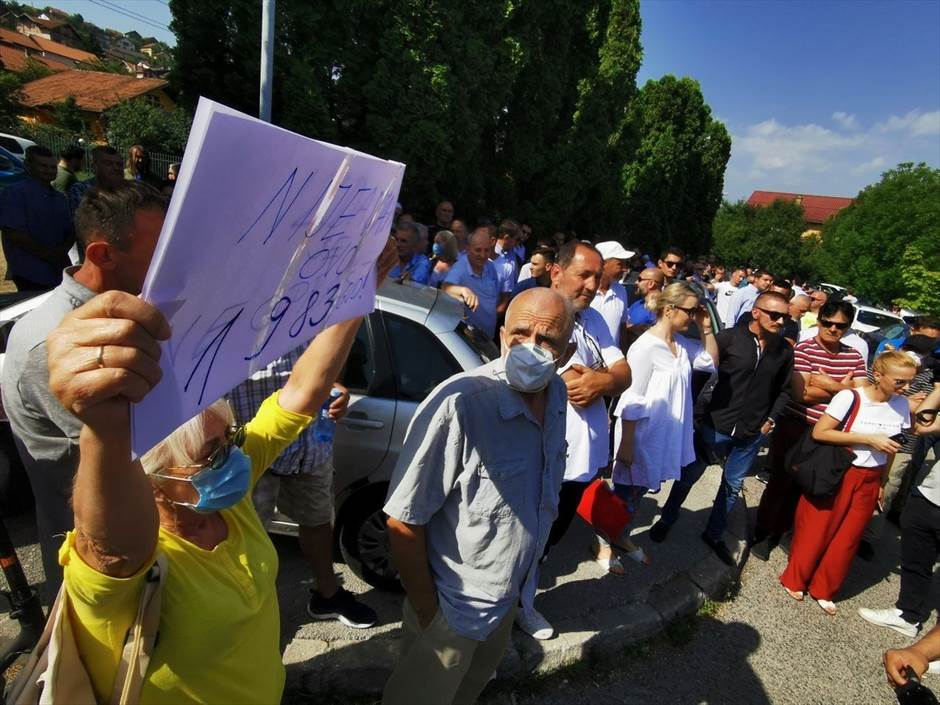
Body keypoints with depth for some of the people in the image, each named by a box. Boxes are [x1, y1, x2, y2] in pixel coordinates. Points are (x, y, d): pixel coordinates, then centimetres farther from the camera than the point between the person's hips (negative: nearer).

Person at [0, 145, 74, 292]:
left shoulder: (59, 197, 17)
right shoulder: (14, 192, -4)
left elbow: (70, 232, 13)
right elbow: (14, 233, -13)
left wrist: (63, 251, -8)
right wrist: (48, 255, -16)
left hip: (60, 273, 6)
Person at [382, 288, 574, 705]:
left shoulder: (557, 394, -9)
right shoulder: (459, 404, -34)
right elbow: (404, 521, -26)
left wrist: (520, 583, 10)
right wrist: (428, 613, -16)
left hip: (508, 598, 7)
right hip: (452, 609, -6)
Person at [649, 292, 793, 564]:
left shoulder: (785, 351, 0)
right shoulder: (730, 338, -13)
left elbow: (783, 390, 12)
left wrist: (772, 419, 2)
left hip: (752, 435, 4)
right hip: (715, 426, -3)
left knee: (732, 486, 16)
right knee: (688, 476, 11)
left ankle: (713, 534, 36)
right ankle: (666, 520, 33)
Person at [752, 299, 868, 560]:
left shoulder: (854, 357, 5)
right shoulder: (804, 349, -11)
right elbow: (801, 393, -20)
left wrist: (830, 384, -18)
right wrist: (843, 388, -15)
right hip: (795, 429, -5)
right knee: (781, 483, 6)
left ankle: (779, 531, 39)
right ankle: (761, 534, 25)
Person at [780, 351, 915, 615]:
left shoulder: (901, 405, -2)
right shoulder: (850, 397, -18)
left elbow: (890, 448, 10)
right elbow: (819, 432, -20)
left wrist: (883, 482, 13)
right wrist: (868, 439, -21)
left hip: (869, 481, 5)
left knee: (848, 538, 13)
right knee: (816, 531, 8)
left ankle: (823, 590, 31)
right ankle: (794, 580, 30)